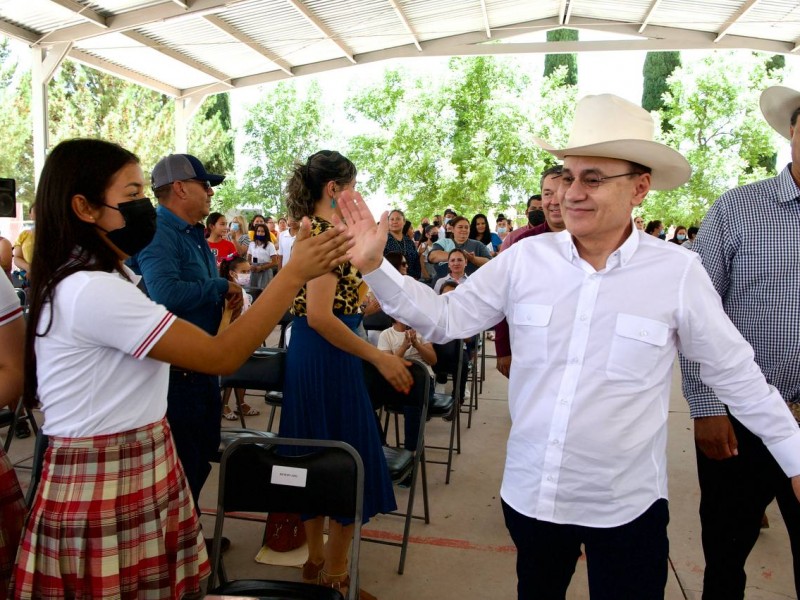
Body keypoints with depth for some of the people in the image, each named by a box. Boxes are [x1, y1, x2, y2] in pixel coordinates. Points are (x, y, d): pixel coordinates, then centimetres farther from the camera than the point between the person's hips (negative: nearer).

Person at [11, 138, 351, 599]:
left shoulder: (89, 280, 10)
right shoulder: (93, 291, -24)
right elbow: (220, 356, -26)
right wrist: (295, 276, -24)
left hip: (133, 469, 9)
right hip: (107, 484, -9)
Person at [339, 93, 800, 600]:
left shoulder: (679, 271, -11)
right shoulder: (525, 258, -7)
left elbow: (735, 373, -2)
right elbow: (444, 318, -4)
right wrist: (373, 265, -14)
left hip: (627, 506, -2)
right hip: (529, 494, 3)